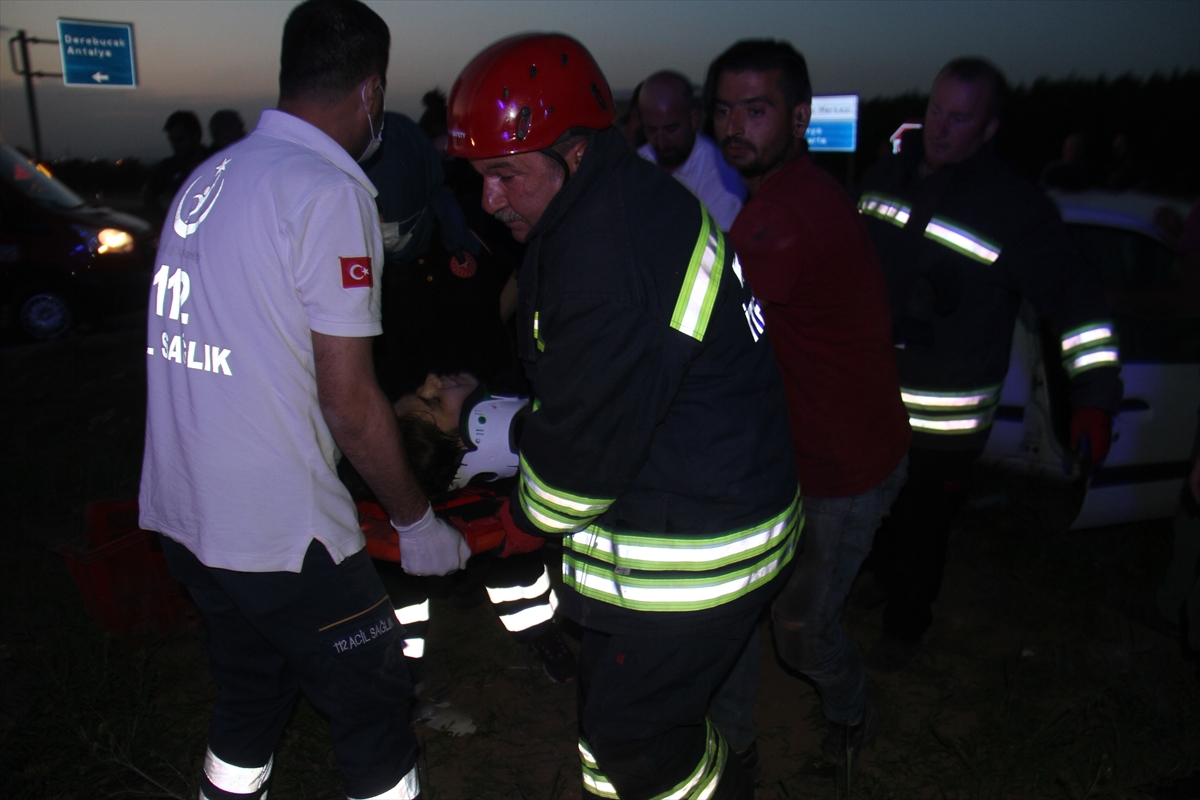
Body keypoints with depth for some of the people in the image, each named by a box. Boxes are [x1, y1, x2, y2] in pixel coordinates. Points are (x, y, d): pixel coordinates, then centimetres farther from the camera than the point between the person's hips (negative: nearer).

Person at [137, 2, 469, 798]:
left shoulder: (209, 176, 8)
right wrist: (418, 522, -3)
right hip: (276, 531, -8)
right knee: (374, 705, 10)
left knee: (251, 696, 25)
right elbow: (349, 404, -17)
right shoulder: (330, 192, -16)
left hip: (180, 509, 8)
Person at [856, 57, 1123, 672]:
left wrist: (1094, 398, -16)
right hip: (869, 397, 5)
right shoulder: (886, 177, 2)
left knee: (920, 528, 10)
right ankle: (882, 579, 53)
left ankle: (905, 626, 37)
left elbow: (1080, 303, -10)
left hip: (942, 422, -5)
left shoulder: (1017, 209, -15)